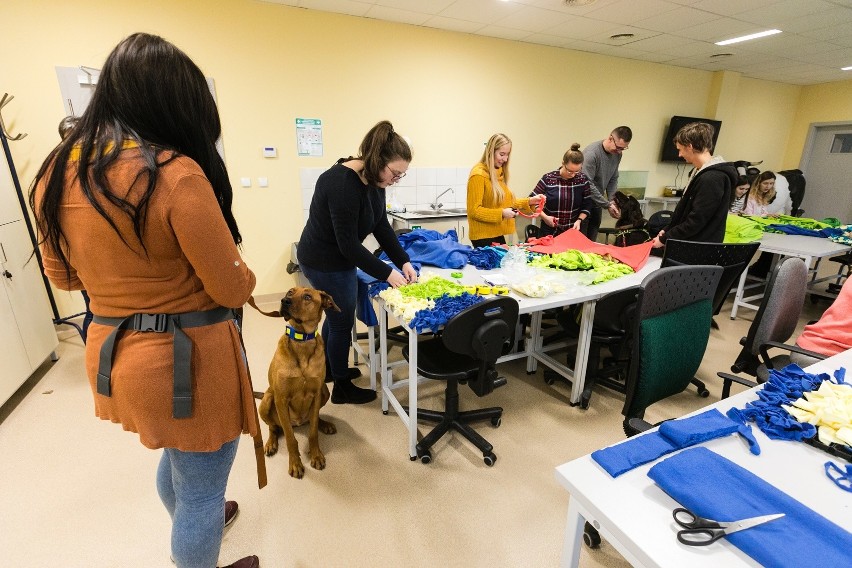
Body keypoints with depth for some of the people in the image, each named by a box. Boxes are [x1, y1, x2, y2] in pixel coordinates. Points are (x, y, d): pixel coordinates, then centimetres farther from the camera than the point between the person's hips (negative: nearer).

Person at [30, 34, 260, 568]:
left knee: (175, 458, 34)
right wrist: (243, 274, 3)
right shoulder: (175, 173, -23)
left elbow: (64, 275, 13)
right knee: (201, 488, 16)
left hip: (114, 353, 9)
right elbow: (233, 289, -18)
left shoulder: (57, 171, 1)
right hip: (189, 359, -8)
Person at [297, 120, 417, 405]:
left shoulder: (373, 179, -2)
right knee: (342, 323, 5)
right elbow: (348, 244, -29)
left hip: (337, 258, 9)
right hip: (325, 262, -9)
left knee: (336, 316, 23)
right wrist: (387, 273, -24)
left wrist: (404, 261, -8)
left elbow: (381, 225, 1)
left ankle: (328, 368, 46)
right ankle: (342, 388, 26)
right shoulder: (342, 183, -30)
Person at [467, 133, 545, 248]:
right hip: (483, 237, -8)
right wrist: (501, 213, -21)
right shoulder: (478, 175, -13)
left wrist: (529, 201, 9)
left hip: (498, 234, 8)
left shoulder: (499, 173, 11)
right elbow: (473, 210, -16)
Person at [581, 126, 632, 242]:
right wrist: (607, 205, -20)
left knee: (592, 239, 12)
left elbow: (613, 179, 10)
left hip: (597, 202, 7)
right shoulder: (591, 153, -21)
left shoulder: (617, 154, 2)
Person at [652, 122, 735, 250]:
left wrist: (664, 239, -14)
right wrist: (667, 231, 11)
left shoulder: (712, 179, -21)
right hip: (688, 242, 9)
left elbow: (696, 221, -22)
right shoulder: (700, 171, 10)